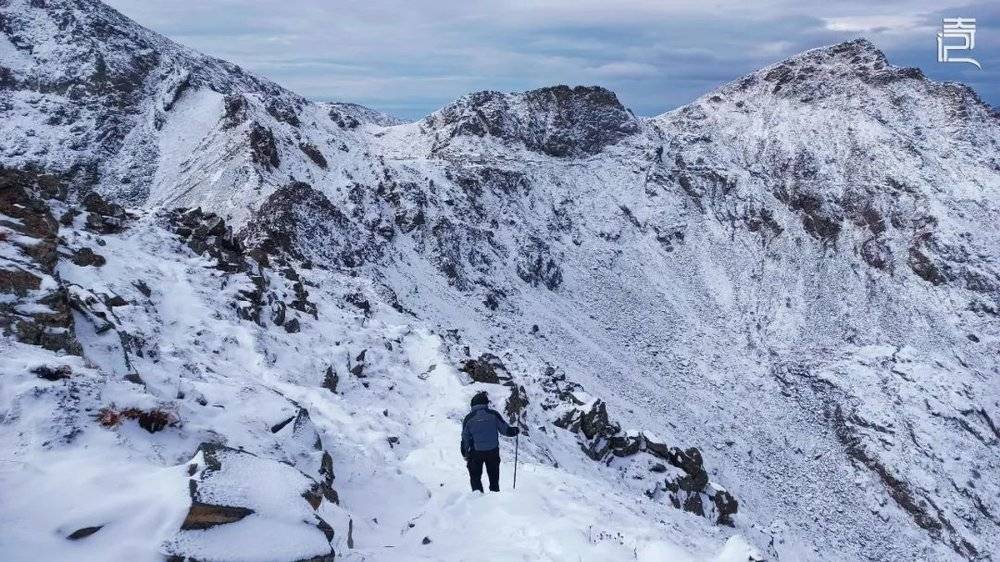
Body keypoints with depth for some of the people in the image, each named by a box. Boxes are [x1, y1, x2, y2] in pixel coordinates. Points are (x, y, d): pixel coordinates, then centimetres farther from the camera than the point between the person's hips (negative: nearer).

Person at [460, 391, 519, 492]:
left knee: (475, 477, 14)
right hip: (493, 451, 1)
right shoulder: (493, 415, -6)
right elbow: (506, 430, -3)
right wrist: (517, 430, 16)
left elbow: (465, 438, 2)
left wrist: (465, 455, 13)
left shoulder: (469, 418, -3)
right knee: (494, 477, 16)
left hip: (475, 453, 0)